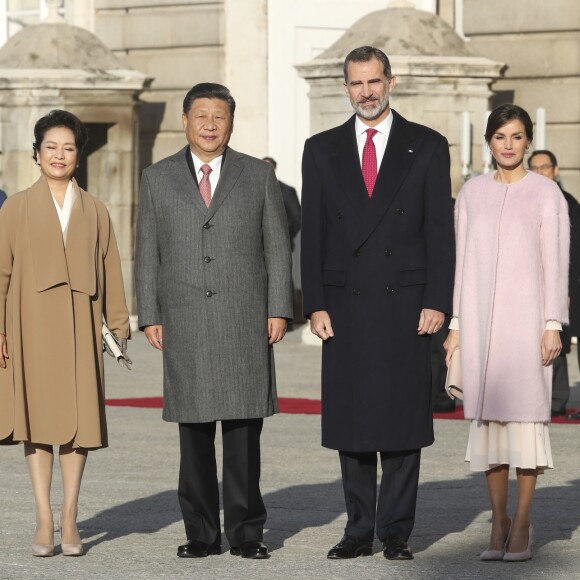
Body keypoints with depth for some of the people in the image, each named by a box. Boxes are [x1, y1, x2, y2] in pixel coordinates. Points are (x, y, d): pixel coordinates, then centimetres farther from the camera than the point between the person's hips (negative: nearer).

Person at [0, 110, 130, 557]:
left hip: (79, 325, 1)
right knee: (37, 418, 0)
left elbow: (110, 272, 9)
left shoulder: (95, 212, 11)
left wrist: (118, 326, 4)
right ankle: (44, 521, 4)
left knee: (80, 419, 0)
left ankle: (70, 517, 9)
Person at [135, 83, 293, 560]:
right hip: (184, 324, 1)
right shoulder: (158, 179, 9)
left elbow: (277, 247, 7)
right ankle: (201, 533, 7)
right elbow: (148, 254, 9)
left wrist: (278, 309, -1)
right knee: (194, 429, 1)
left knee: (244, 430, -2)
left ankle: (246, 531, 4)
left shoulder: (259, 176, 9)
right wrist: (150, 316, 2)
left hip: (245, 322, -1)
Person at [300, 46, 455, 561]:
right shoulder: (322, 150, 10)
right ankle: (359, 531, 10)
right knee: (350, 421, 3)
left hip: (405, 303, -2)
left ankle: (396, 531, 4)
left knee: (403, 421, -1)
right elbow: (312, 233, 8)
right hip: (345, 306, 2)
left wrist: (436, 302, -6)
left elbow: (440, 229, 2)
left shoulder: (427, 147, 5)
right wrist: (315, 304, -1)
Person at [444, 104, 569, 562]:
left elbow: (556, 263, -2)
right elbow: (462, 261, 12)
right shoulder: (472, 192, 11)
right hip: (480, 318, 3)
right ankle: (499, 521, 10)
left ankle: (522, 526, 0)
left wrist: (552, 325, -8)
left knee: (525, 413, -5)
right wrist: (456, 325, 8)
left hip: (525, 317, -3)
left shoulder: (545, 193, 1)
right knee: (486, 418, 3)